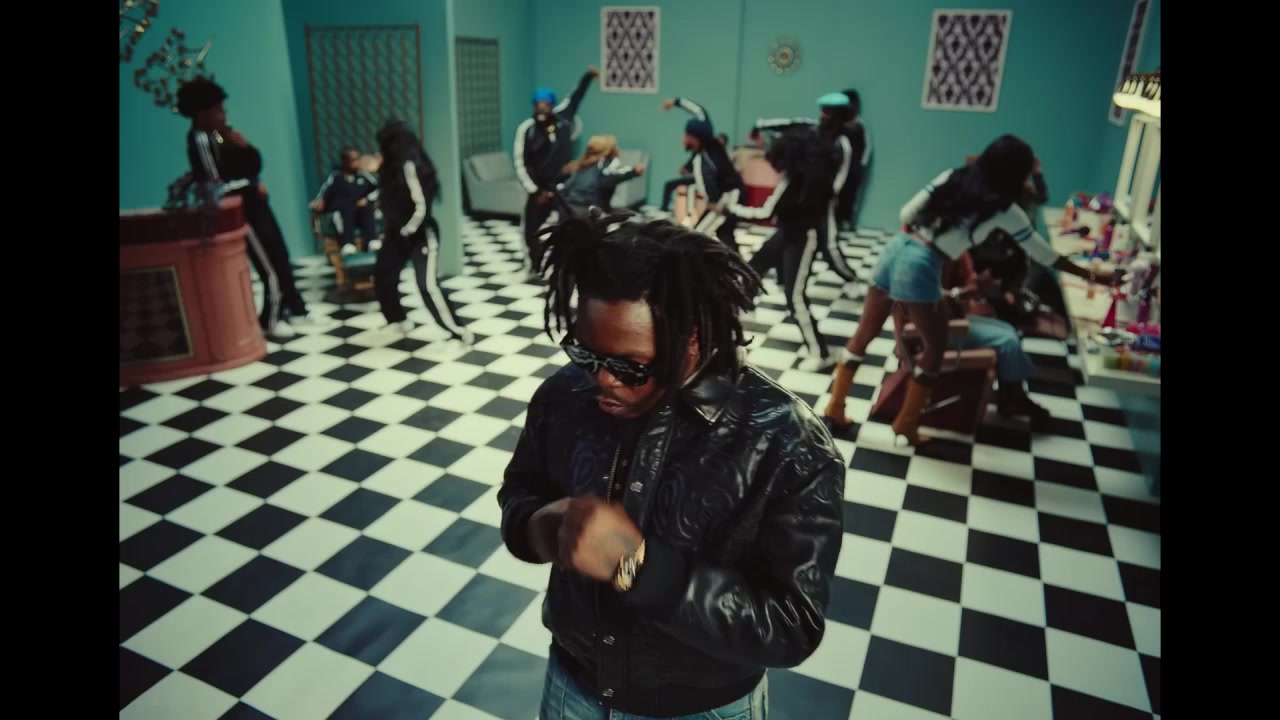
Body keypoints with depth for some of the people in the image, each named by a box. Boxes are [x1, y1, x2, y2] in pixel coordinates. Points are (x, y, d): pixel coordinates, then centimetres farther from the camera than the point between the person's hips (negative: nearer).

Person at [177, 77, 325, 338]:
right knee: (271, 268, -2)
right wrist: (253, 185, -12)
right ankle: (270, 322, 14)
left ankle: (296, 311, 26)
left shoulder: (223, 133, 10)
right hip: (240, 213, -9)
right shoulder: (200, 141, -16)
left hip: (255, 205, 9)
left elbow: (255, 165, 11)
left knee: (281, 258, 14)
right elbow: (215, 186, -22)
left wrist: (244, 146, -8)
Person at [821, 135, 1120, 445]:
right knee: (936, 345, 14)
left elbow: (906, 213, 11)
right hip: (920, 267, -6)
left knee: (864, 334, 14)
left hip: (895, 248, 6)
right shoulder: (1003, 209, 2)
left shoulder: (952, 176, 14)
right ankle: (906, 424, 20)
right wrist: (1091, 275, 21)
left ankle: (834, 408, 22)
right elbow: (1044, 254, 10)